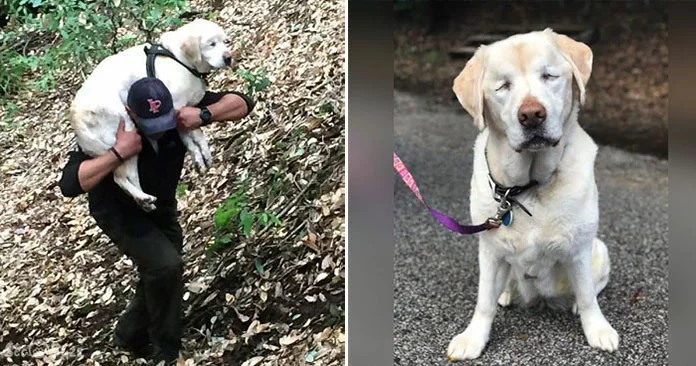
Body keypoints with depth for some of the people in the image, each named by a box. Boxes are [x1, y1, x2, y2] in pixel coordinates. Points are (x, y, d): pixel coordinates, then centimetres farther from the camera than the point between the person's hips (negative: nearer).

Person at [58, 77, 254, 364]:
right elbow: (69, 184, -42)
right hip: (119, 211, -5)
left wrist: (204, 115, -39)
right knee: (165, 265, -24)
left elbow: (242, 104, -22)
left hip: (161, 207, 6)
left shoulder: (180, 107, -24)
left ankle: (130, 335, 41)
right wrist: (118, 153, -49)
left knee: (161, 273, 13)